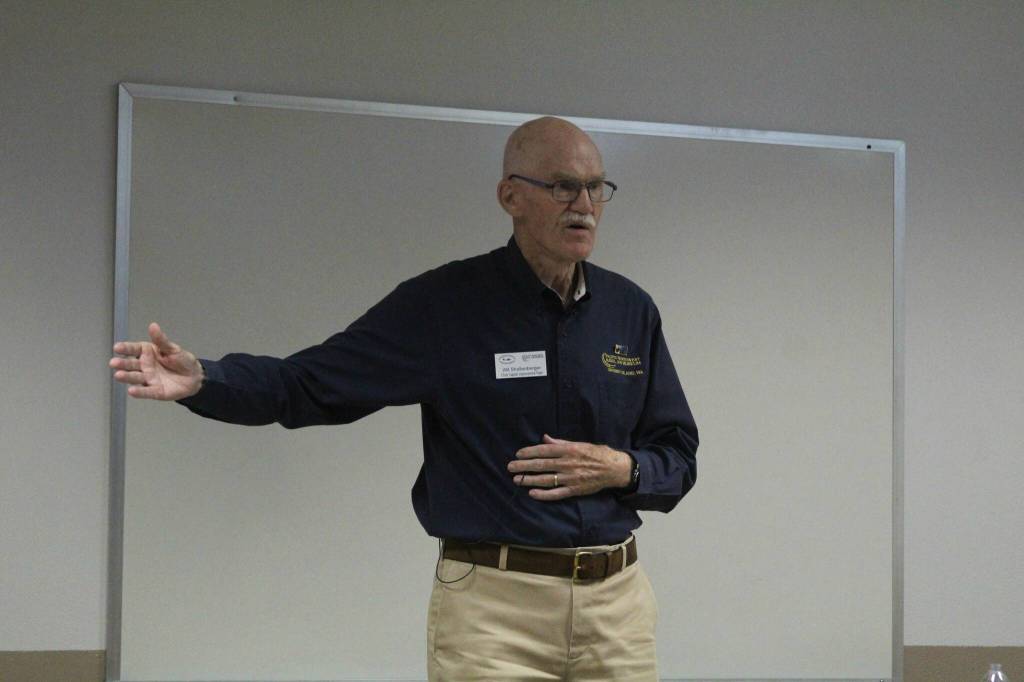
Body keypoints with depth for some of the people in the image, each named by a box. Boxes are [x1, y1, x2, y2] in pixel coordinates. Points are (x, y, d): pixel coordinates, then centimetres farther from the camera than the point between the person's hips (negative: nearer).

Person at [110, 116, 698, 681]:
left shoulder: (630, 309, 7)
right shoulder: (444, 304, -4)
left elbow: (678, 457, 13)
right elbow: (309, 383, -6)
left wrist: (622, 469, -9)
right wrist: (202, 379, -22)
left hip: (617, 601, 4)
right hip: (493, 606, -3)